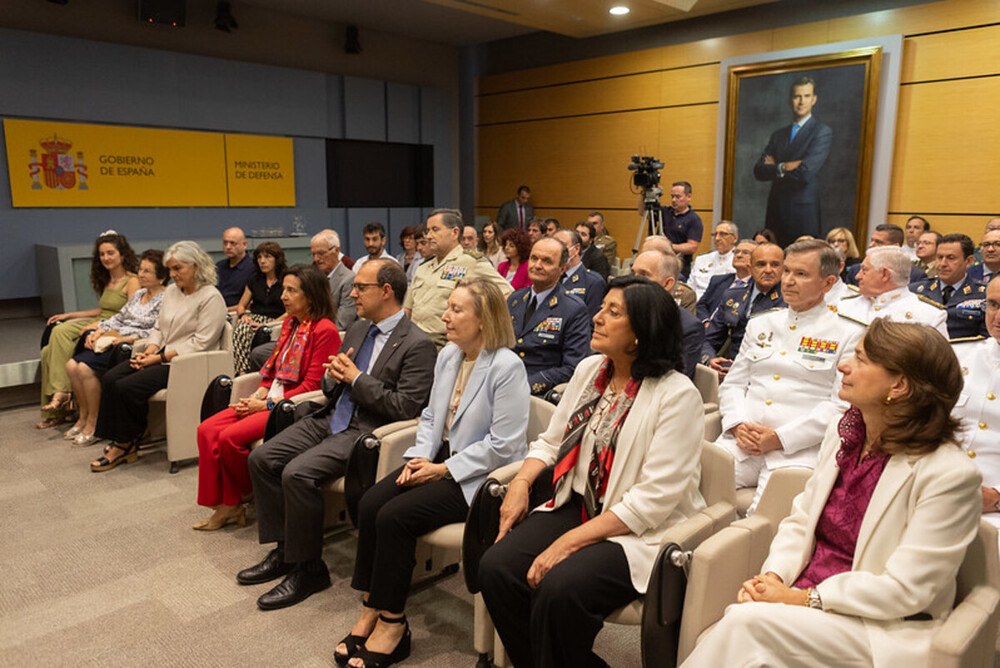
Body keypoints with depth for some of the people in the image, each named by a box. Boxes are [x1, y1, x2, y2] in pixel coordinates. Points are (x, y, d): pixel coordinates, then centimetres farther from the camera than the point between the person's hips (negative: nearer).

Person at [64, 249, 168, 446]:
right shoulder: (138, 294, 19)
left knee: (86, 368, -23)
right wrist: (98, 332, 8)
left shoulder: (165, 299, -9)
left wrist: (127, 338, -21)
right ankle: (84, 417, 7)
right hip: (115, 342, 9)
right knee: (72, 365, -7)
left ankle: (93, 423, -9)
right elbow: (119, 317, 22)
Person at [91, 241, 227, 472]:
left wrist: (160, 357, -18)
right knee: (110, 379, -11)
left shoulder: (211, 298, -12)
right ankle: (119, 443, -4)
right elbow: (158, 327, 19)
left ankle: (128, 444, 0)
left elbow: (200, 343, -18)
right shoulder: (171, 291, 15)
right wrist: (149, 350, -2)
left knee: (128, 387, -21)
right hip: (161, 358, 8)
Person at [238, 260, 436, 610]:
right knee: (261, 458, -2)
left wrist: (356, 378, -15)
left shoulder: (417, 344, -12)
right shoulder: (358, 329, 14)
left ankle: (308, 568, -5)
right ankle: (284, 550, 11)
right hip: (330, 418, 9)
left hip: (365, 431, -9)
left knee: (297, 473, -25)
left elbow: (405, 408, -19)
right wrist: (333, 375, -3)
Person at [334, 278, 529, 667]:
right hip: (441, 460, 8)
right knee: (370, 503, -12)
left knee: (395, 516, -22)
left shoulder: (507, 366, -16)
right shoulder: (447, 356, 9)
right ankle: (370, 610, 0)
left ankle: (391, 623, -3)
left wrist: (444, 469, -17)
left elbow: (503, 444, -19)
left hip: (480, 475, -8)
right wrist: (419, 456, -2)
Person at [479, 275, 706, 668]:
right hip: (577, 506, 7)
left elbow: (653, 500, -20)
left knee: (559, 589, -29)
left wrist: (569, 542, -22)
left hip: (642, 533, -6)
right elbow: (552, 440, 16)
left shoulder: (678, 395, -16)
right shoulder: (589, 369, 7)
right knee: (496, 567, -15)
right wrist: (521, 483, -5)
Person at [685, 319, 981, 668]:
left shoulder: (950, 475, -16)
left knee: (746, 620, -29)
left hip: (884, 629, -5)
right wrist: (773, 577, -8)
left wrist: (802, 598, -17)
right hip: (803, 596, 5)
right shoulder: (842, 430, 5)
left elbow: (904, 590, -17)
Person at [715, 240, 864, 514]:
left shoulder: (848, 334, 5)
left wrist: (780, 438, -12)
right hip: (743, 440, 4)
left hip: (798, 448, -4)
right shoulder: (760, 324, 20)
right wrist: (738, 425, -3)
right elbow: (731, 384, 19)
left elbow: (843, 404, -4)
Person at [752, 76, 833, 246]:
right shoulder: (778, 135, 17)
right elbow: (758, 171, 5)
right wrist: (782, 168, -10)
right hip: (776, 214, 5)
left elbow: (805, 172, -14)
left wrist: (774, 168, -2)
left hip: (803, 217, -5)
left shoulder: (822, 132, -1)